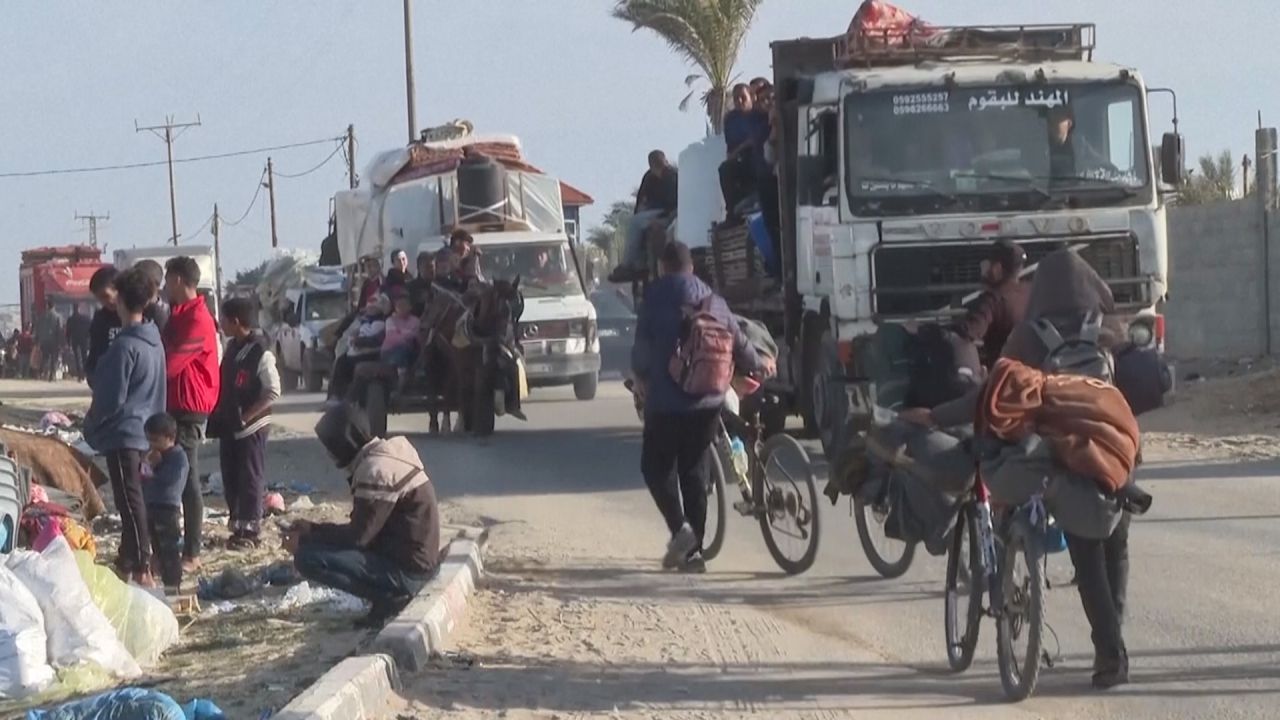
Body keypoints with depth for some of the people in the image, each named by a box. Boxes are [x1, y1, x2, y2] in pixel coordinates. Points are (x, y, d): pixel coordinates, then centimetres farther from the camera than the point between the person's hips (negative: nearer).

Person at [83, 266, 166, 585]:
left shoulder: (125, 346, -19)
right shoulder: (154, 342, 9)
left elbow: (111, 397, -17)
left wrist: (92, 425, 0)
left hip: (122, 432, -9)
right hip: (143, 431, 9)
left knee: (130, 500, -8)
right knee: (132, 499, 15)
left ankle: (142, 568, -11)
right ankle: (127, 562, 22)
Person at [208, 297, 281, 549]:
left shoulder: (261, 353, -15)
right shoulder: (231, 347, 10)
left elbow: (273, 392, -16)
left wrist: (245, 417, -17)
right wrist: (220, 415, 9)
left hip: (251, 427, -8)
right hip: (229, 426, 8)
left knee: (250, 479, -2)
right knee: (231, 479, 11)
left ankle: (250, 530, 3)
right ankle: (237, 526, 20)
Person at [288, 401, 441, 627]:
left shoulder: (376, 470, -20)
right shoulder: (384, 455, 11)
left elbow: (358, 536, -18)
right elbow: (364, 527, 16)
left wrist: (306, 538, -6)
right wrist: (312, 530, 11)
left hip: (405, 570, -10)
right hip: (416, 561, 10)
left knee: (307, 558, -17)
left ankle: (389, 597, -8)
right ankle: (392, 594, 11)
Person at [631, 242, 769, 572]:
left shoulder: (655, 299, -7)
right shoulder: (713, 302, 7)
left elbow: (642, 347, -5)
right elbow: (739, 343, 12)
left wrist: (640, 377, 16)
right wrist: (758, 366, 33)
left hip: (666, 400, -4)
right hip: (707, 402, 4)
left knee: (657, 466, 9)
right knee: (694, 471, 12)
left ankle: (680, 527, -13)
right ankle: (694, 550, 9)